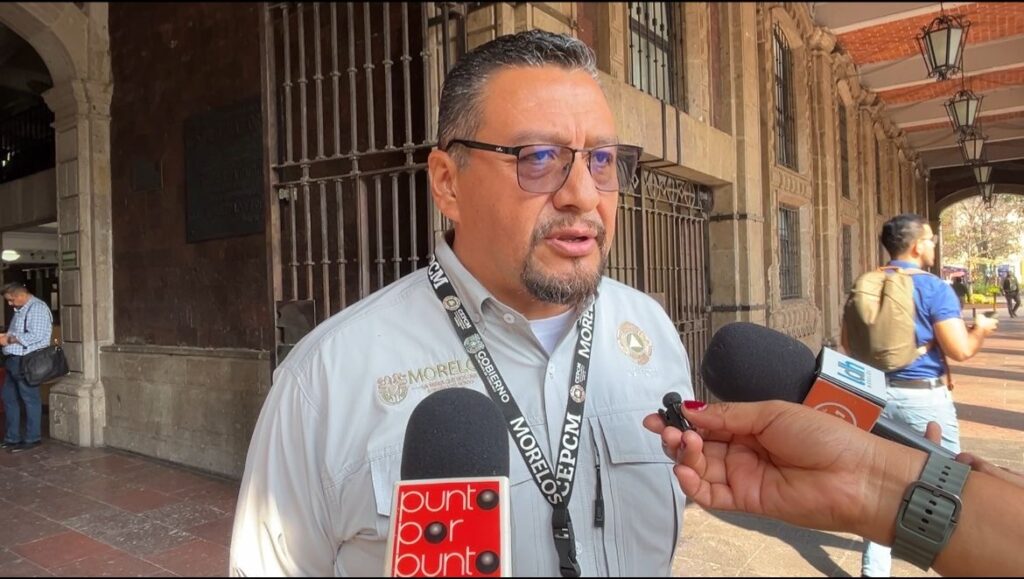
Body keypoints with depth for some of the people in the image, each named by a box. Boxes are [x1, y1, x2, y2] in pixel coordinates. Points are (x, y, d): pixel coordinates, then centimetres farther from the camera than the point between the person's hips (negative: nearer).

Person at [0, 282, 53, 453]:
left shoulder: (37, 308, -12)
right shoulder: (21, 310, 18)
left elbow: (36, 336, -21)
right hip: (14, 361, 10)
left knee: (30, 399, -2)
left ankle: (33, 439, 7)